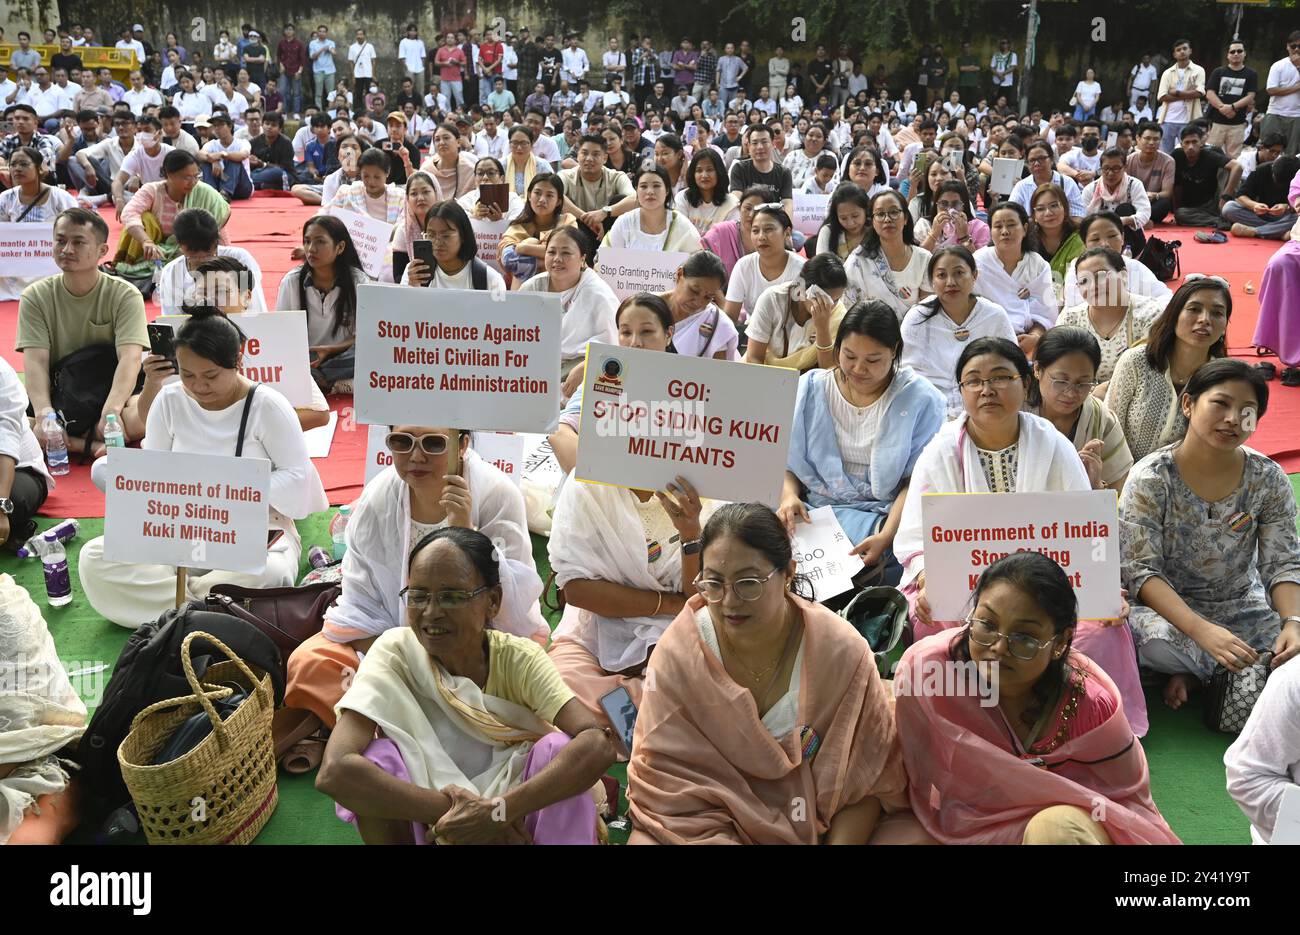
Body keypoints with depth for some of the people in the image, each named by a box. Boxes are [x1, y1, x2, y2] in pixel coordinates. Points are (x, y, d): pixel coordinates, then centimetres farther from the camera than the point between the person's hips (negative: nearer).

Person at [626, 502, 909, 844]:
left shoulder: (842, 652, -12)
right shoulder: (677, 654, -14)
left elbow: (866, 779, -5)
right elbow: (670, 777, -11)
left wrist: (841, 841, -18)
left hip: (819, 825, 1)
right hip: (705, 824, 0)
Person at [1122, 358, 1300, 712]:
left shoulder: (1269, 480, -6)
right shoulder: (1150, 479, -16)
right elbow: (1141, 571, -21)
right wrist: (1202, 630, -36)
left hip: (1242, 606, 4)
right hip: (1166, 606, -3)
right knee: (1156, 641, -37)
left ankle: (1195, 671, 0)